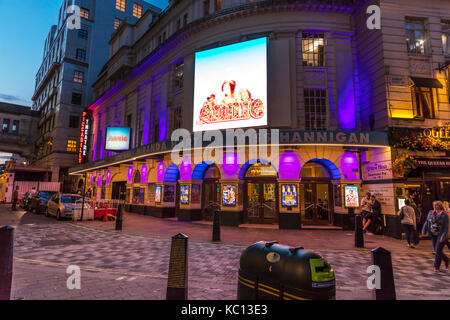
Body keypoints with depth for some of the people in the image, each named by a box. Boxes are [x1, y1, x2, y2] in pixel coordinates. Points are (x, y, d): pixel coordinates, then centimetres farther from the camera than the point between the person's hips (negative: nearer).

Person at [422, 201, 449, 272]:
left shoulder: (445, 215, -9)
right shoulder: (431, 213, 5)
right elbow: (427, 222, 9)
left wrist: (443, 236, -18)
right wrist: (424, 230, 0)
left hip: (441, 235, -5)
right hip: (433, 235, 5)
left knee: (438, 251, -7)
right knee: (436, 250, 10)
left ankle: (437, 267, 5)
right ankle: (446, 259, 36)